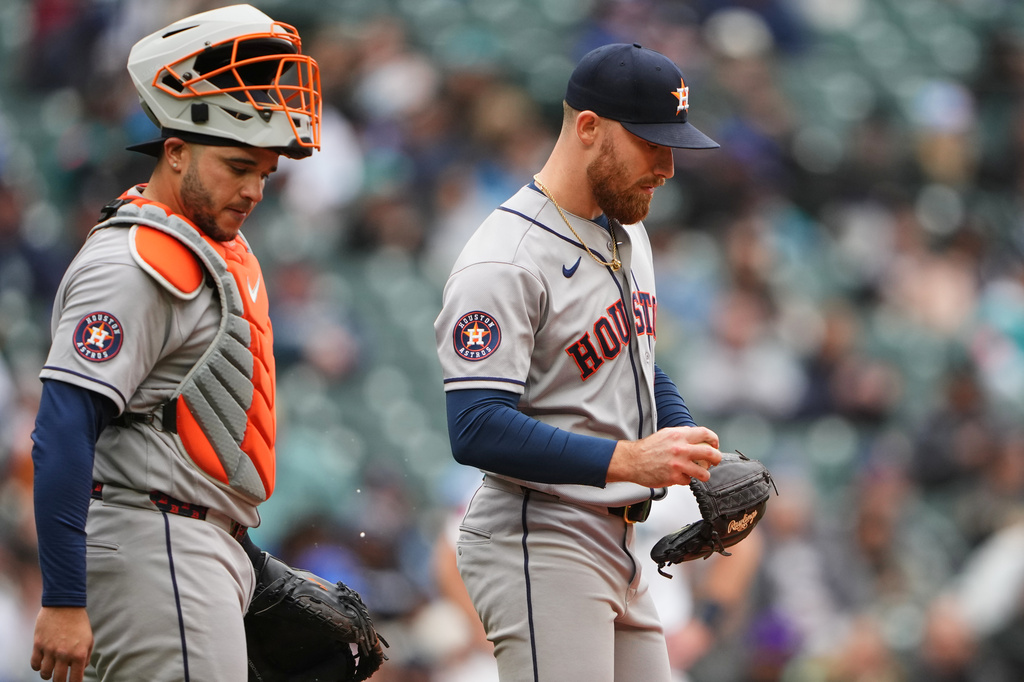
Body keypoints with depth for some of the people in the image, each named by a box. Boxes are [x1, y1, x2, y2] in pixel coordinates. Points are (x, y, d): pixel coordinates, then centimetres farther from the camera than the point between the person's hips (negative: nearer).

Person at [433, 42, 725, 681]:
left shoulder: (627, 232, 14)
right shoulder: (504, 263, -17)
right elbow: (478, 430, -24)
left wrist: (702, 460, 8)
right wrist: (627, 460, -30)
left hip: (617, 548, 9)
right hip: (540, 549, -9)